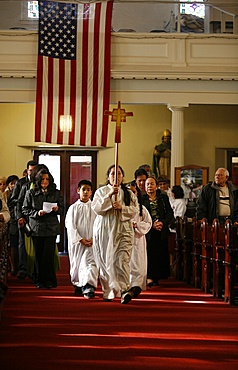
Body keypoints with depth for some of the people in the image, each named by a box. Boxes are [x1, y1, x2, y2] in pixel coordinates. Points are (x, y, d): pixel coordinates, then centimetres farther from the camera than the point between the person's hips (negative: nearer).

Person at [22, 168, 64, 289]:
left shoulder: (56, 193, 8)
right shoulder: (31, 193, 6)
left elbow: (62, 209, 12)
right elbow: (25, 209, 5)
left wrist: (57, 209, -10)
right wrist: (37, 213, -11)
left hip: (51, 228, 0)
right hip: (36, 227, 1)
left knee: (48, 254, -6)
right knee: (38, 255, 2)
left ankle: (49, 281, 2)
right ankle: (39, 280, 13)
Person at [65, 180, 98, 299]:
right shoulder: (73, 208, 6)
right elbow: (70, 226, -1)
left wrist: (93, 239, -12)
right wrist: (80, 239, -10)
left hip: (92, 242, -1)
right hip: (77, 241, 1)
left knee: (90, 262, -14)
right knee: (77, 263, 9)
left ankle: (89, 287, -24)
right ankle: (78, 286, 28)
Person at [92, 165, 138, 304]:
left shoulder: (129, 193, 14)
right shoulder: (101, 191, 10)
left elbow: (135, 210, 4)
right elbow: (96, 208, -5)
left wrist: (122, 207, -12)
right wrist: (109, 195, -13)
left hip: (123, 230, 0)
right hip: (105, 230, 0)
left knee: (122, 260, -14)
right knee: (106, 261, 0)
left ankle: (124, 290, -22)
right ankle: (108, 291, 10)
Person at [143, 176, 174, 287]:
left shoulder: (163, 198, 12)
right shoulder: (142, 199, 6)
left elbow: (170, 214, 7)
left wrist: (163, 223, -11)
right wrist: (151, 224, -13)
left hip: (162, 231, 2)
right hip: (148, 232, -2)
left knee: (160, 254, 0)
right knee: (149, 253, -10)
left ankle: (156, 278, 7)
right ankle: (149, 278, -11)